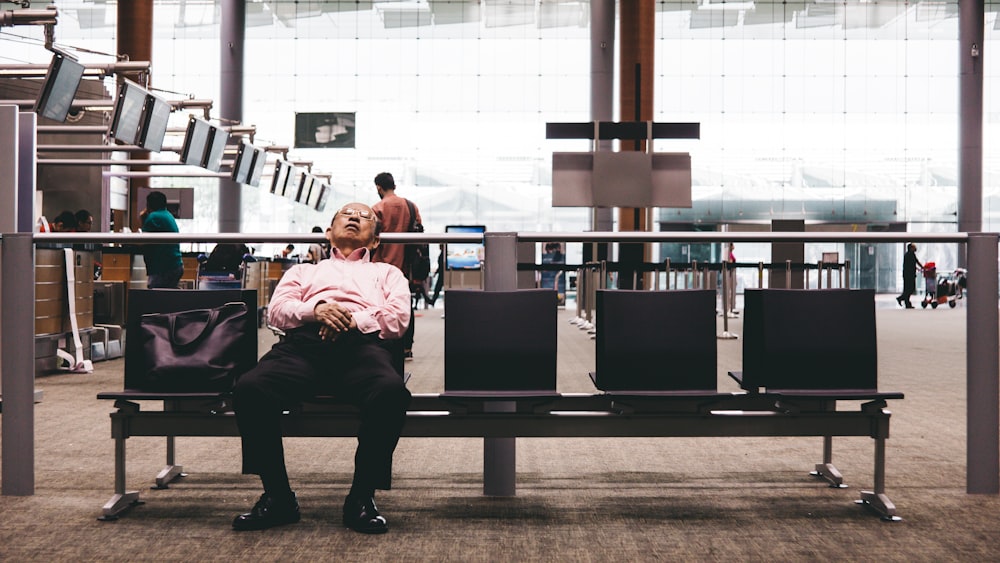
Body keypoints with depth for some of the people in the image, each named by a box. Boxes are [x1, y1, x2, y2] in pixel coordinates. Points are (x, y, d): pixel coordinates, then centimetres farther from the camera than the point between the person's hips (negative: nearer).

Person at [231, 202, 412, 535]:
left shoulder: (386, 273, 36)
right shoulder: (304, 271, 39)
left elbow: (398, 317, 15)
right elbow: (277, 310, 19)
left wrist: (354, 320, -4)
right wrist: (316, 309, -4)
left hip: (362, 343, -1)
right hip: (304, 340, 2)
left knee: (391, 391, -38)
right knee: (249, 388, -31)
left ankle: (361, 497, -21)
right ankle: (277, 497, -15)